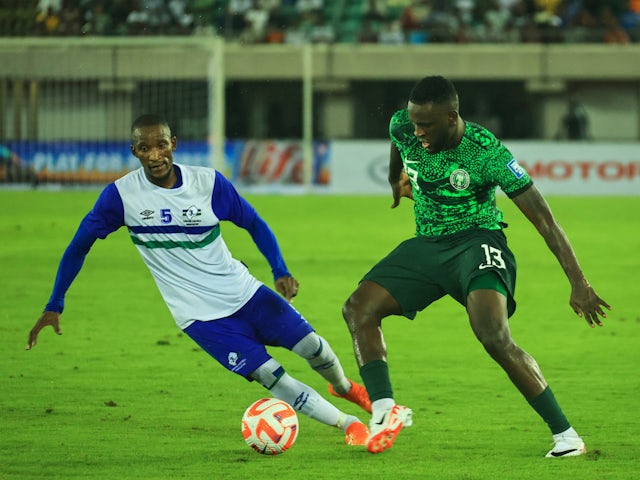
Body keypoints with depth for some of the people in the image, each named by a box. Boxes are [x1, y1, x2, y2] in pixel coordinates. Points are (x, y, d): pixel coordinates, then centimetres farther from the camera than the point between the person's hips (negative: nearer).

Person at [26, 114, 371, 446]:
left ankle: (343, 387, 33)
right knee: (270, 376, -15)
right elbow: (79, 246, 0)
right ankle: (347, 423, 1)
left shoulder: (208, 182, -8)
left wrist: (281, 272, -10)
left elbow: (254, 224, 5)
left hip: (245, 294, 2)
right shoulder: (121, 195, -12)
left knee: (312, 346, -2)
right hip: (201, 317, -2)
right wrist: (54, 307, 0)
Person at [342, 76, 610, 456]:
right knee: (358, 309, -12)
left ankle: (566, 435, -19)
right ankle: (384, 411, -20)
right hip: (426, 245, 7)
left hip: (477, 242, -6)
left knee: (495, 338, -28)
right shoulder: (403, 128, -9)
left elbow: (543, 218, -20)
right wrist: (397, 179, 41)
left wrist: (579, 284, -23)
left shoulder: (487, 153, -23)